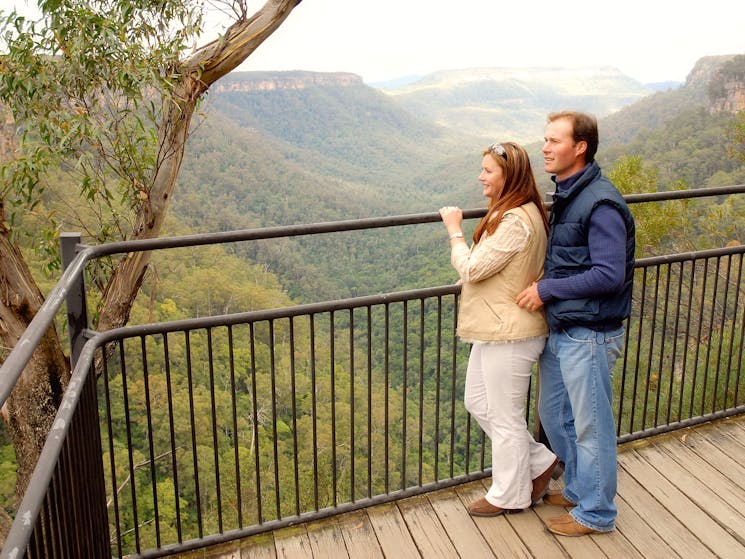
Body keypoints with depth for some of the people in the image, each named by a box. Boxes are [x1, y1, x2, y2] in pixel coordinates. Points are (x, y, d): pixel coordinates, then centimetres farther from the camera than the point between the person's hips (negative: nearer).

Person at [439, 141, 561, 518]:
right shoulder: (510, 212, 12)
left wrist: (454, 230, -8)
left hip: (510, 334, -11)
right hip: (494, 329, 11)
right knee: (477, 403, 20)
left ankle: (510, 495, 26)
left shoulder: (517, 221, -22)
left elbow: (471, 268, -20)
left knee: (505, 416, 6)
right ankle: (540, 462, 32)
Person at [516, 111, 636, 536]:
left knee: (592, 426, 6)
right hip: (560, 330, 9)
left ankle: (596, 512, 25)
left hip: (589, 336, -9)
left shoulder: (601, 203, -19)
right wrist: (545, 286, 6)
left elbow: (609, 275, -24)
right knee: (554, 416, 20)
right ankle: (578, 489, 41)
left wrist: (547, 289, -18)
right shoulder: (566, 195, 10)